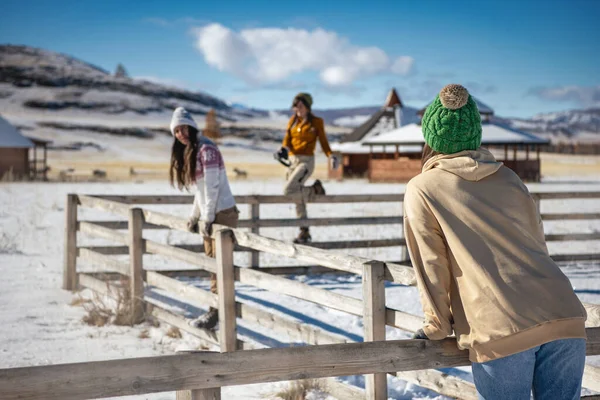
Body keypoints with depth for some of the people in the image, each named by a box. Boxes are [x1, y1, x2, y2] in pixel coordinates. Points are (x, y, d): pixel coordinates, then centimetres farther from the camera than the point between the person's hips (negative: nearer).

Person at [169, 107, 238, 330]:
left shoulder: (206, 149, -13)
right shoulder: (188, 152, 15)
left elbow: (212, 185, -18)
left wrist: (208, 217, -19)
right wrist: (194, 216, 15)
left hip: (222, 213, -9)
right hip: (209, 216, 9)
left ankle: (216, 313, -5)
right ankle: (220, 309, 14)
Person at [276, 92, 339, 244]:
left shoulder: (316, 122, -3)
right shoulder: (293, 120, 10)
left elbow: (324, 143, -1)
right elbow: (287, 140, 2)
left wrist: (331, 156, -19)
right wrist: (284, 149, -20)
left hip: (306, 161, -6)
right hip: (293, 160, 6)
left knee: (288, 190, -24)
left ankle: (315, 189, 0)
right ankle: (305, 233, 16)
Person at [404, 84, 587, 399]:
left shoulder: (422, 189, 8)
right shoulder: (508, 178, 21)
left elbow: (431, 266, 4)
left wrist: (436, 328, 15)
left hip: (502, 333, -5)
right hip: (564, 317, 5)